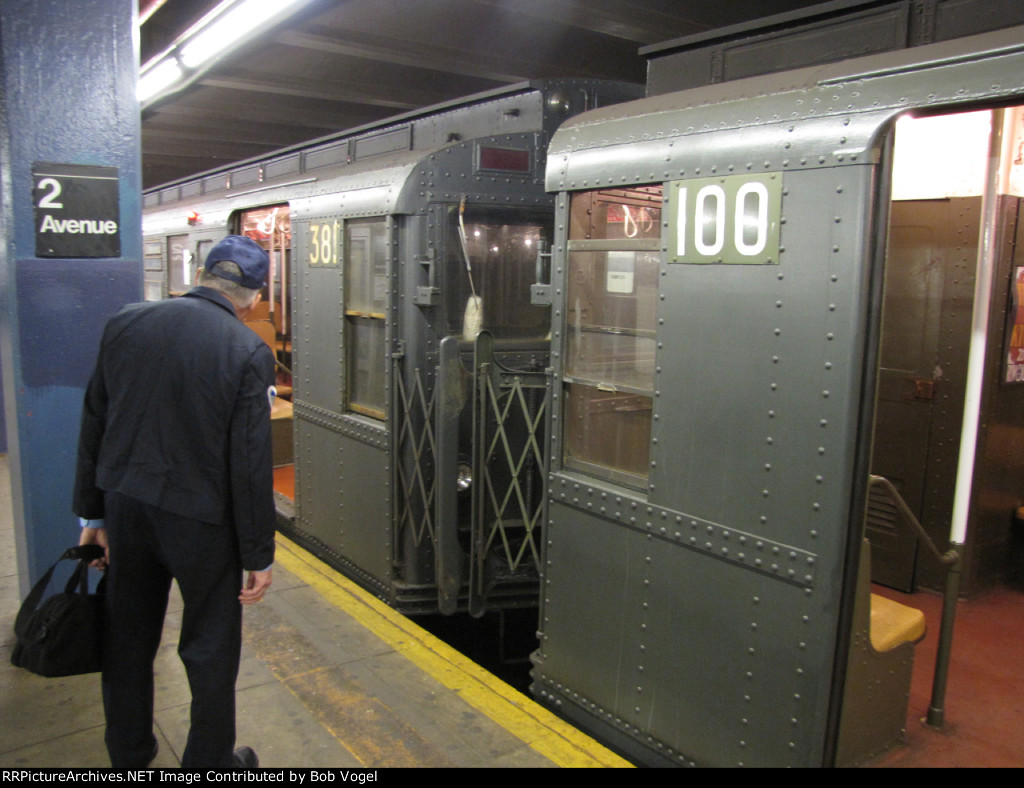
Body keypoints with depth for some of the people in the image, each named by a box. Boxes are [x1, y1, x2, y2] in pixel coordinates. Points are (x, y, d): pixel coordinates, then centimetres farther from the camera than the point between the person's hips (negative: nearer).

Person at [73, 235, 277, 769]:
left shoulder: (124, 324, -2)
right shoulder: (249, 353, -17)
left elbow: (93, 425, 4)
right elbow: (251, 465, -16)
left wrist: (92, 512, 14)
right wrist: (258, 554, -6)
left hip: (125, 508, 5)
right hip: (201, 521, -5)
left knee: (127, 642, 22)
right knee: (211, 651, 14)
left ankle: (127, 756, 41)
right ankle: (210, 763, 30)